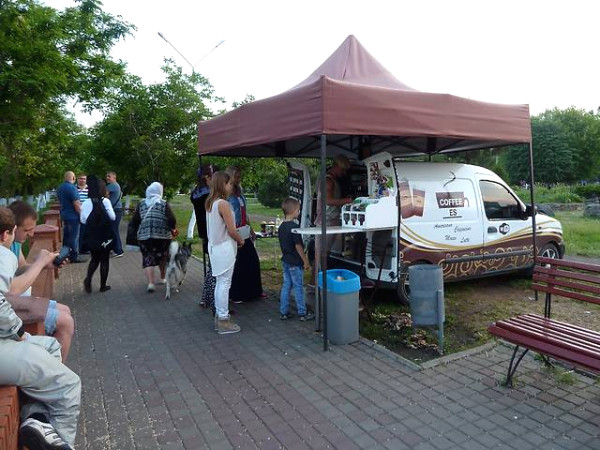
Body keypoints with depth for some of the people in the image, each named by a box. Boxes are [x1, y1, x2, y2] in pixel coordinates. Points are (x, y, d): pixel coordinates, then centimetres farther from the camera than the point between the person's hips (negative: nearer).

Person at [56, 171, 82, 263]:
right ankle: (74, 256, 1)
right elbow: (76, 204, -21)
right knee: (74, 237, -3)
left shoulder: (60, 188, 9)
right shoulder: (72, 188, -20)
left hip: (64, 215, 9)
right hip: (73, 216, -9)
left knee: (66, 235, 17)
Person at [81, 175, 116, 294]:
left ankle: (88, 279, 0)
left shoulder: (86, 203, -5)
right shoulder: (105, 201, -12)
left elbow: (83, 220, -3)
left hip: (91, 237, 3)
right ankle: (103, 286, 15)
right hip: (105, 236, -3)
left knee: (94, 259, 21)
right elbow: (112, 217, -9)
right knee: (104, 260, 10)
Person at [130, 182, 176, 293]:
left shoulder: (142, 204, 8)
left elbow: (135, 220, 6)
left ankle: (151, 283, -13)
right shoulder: (164, 204, 0)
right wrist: (173, 229, 9)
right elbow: (172, 220, -9)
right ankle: (162, 278, 34)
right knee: (162, 256, 20)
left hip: (144, 236, 1)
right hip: (162, 235, -1)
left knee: (148, 258, 2)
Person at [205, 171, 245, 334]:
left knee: (220, 283, 16)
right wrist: (241, 241, 1)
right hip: (225, 248, -9)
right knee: (225, 284, -2)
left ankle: (219, 317, 25)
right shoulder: (223, 204, -18)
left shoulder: (210, 203, 9)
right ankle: (223, 321, 6)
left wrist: (236, 240, 14)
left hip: (214, 246, 9)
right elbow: (231, 230, -17)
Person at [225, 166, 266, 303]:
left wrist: (250, 229, 21)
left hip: (244, 232, 8)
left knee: (253, 261, 13)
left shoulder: (239, 191, 13)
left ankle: (255, 291, 27)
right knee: (236, 265, 2)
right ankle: (235, 295, 18)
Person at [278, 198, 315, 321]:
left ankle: (283, 312, 19)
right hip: (295, 262, -8)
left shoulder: (281, 227, 7)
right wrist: (305, 261, -13)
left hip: (285, 260, 8)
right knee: (298, 287, 1)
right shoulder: (294, 227, -19)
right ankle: (302, 313, 10)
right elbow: (298, 246, -19)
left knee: (286, 285, 13)